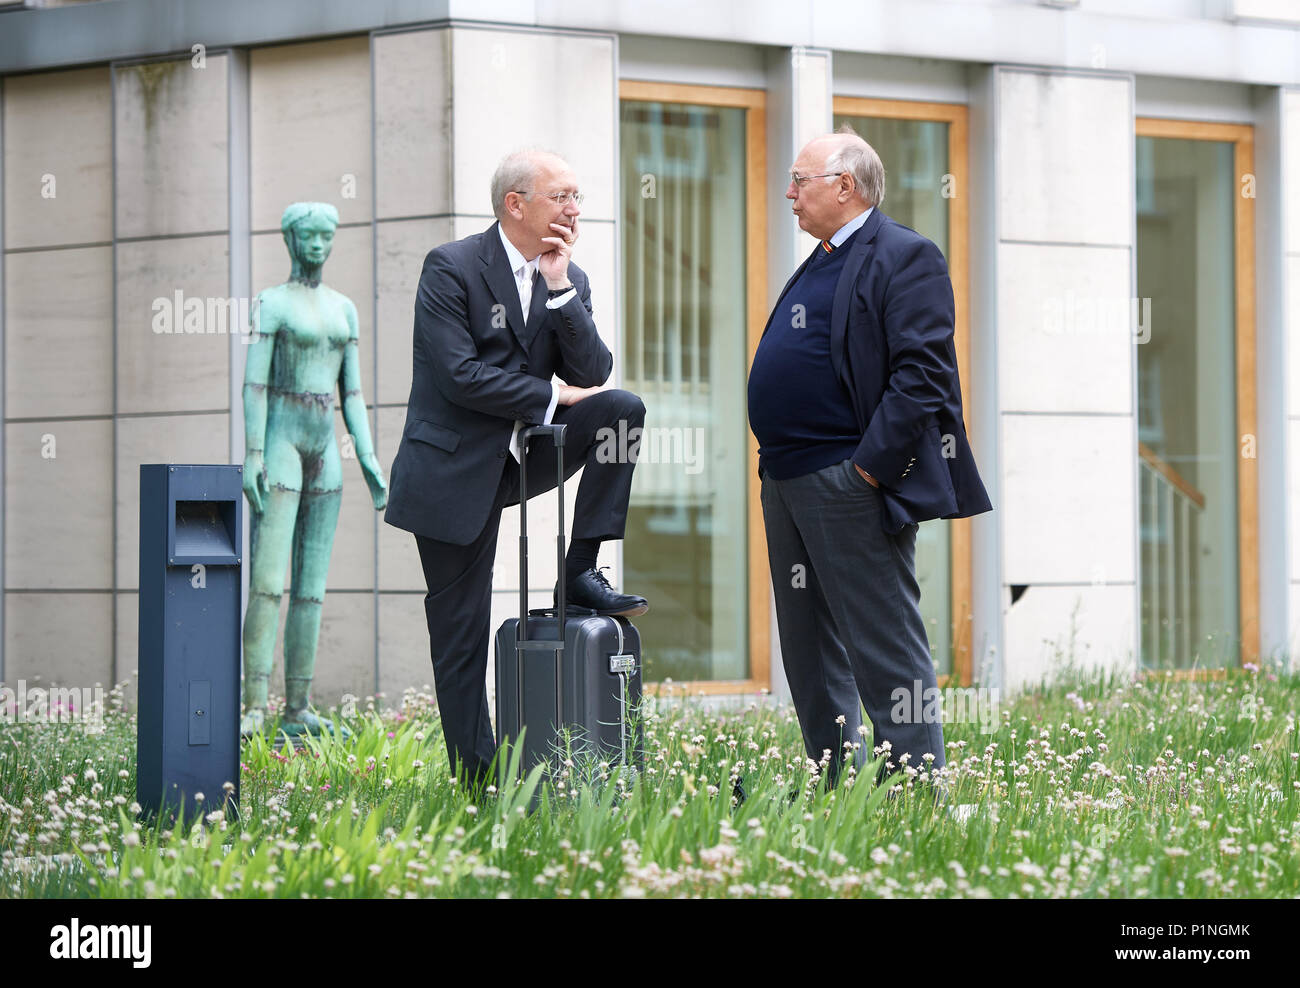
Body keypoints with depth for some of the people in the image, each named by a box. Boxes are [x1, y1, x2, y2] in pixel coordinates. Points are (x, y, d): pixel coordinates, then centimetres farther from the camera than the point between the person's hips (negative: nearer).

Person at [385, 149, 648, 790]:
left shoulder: (569, 281, 6)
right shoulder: (450, 268, -11)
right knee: (461, 637, -4)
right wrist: (551, 396, -15)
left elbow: (593, 375, -5)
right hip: (456, 472, -5)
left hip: (528, 453, 5)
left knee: (623, 409, -18)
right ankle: (475, 780, 5)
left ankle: (581, 572, -11)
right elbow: (460, 375, -20)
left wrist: (559, 288, -12)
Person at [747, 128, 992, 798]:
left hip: (851, 489, -10)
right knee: (810, 657, 14)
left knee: (885, 654, -8)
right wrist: (776, 461, 16)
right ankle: (834, 789, 21)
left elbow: (921, 373, -17)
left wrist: (870, 466, -21)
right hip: (787, 485, 10)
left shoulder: (904, 258, -9)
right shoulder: (821, 265, 20)